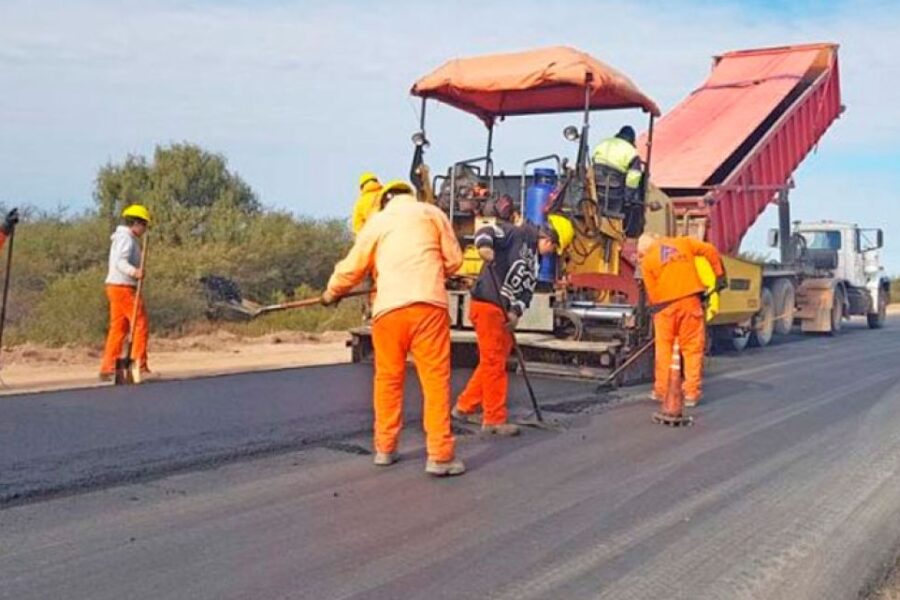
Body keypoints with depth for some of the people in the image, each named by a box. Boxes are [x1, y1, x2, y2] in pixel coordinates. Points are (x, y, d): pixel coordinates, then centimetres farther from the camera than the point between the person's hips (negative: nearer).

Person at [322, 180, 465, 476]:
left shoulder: (376, 221, 17)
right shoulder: (431, 213, 15)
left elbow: (351, 268, 19)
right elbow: (454, 260, 14)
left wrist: (332, 293, 37)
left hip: (388, 308, 2)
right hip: (428, 304, -2)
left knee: (388, 379, 13)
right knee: (435, 378, -1)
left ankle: (384, 449, 21)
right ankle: (440, 455, -4)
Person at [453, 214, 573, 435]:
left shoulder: (533, 260, 20)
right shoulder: (517, 235, -6)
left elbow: (527, 290, 12)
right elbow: (486, 232, -17)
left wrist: (516, 312, -5)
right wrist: (484, 246, -39)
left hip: (504, 310, 10)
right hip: (487, 305, -9)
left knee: (493, 363, 15)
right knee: (494, 363, -5)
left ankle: (465, 407, 27)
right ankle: (495, 419, 2)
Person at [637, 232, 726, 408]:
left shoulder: (647, 260, 5)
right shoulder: (683, 243, 10)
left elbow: (652, 291, 3)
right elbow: (710, 250, 4)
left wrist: (655, 309, 13)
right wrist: (719, 275, 11)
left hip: (665, 305, -1)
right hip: (690, 301, 1)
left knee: (664, 348, 13)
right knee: (693, 348, 5)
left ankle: (662, 390, 16)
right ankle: (691, 393, 4)